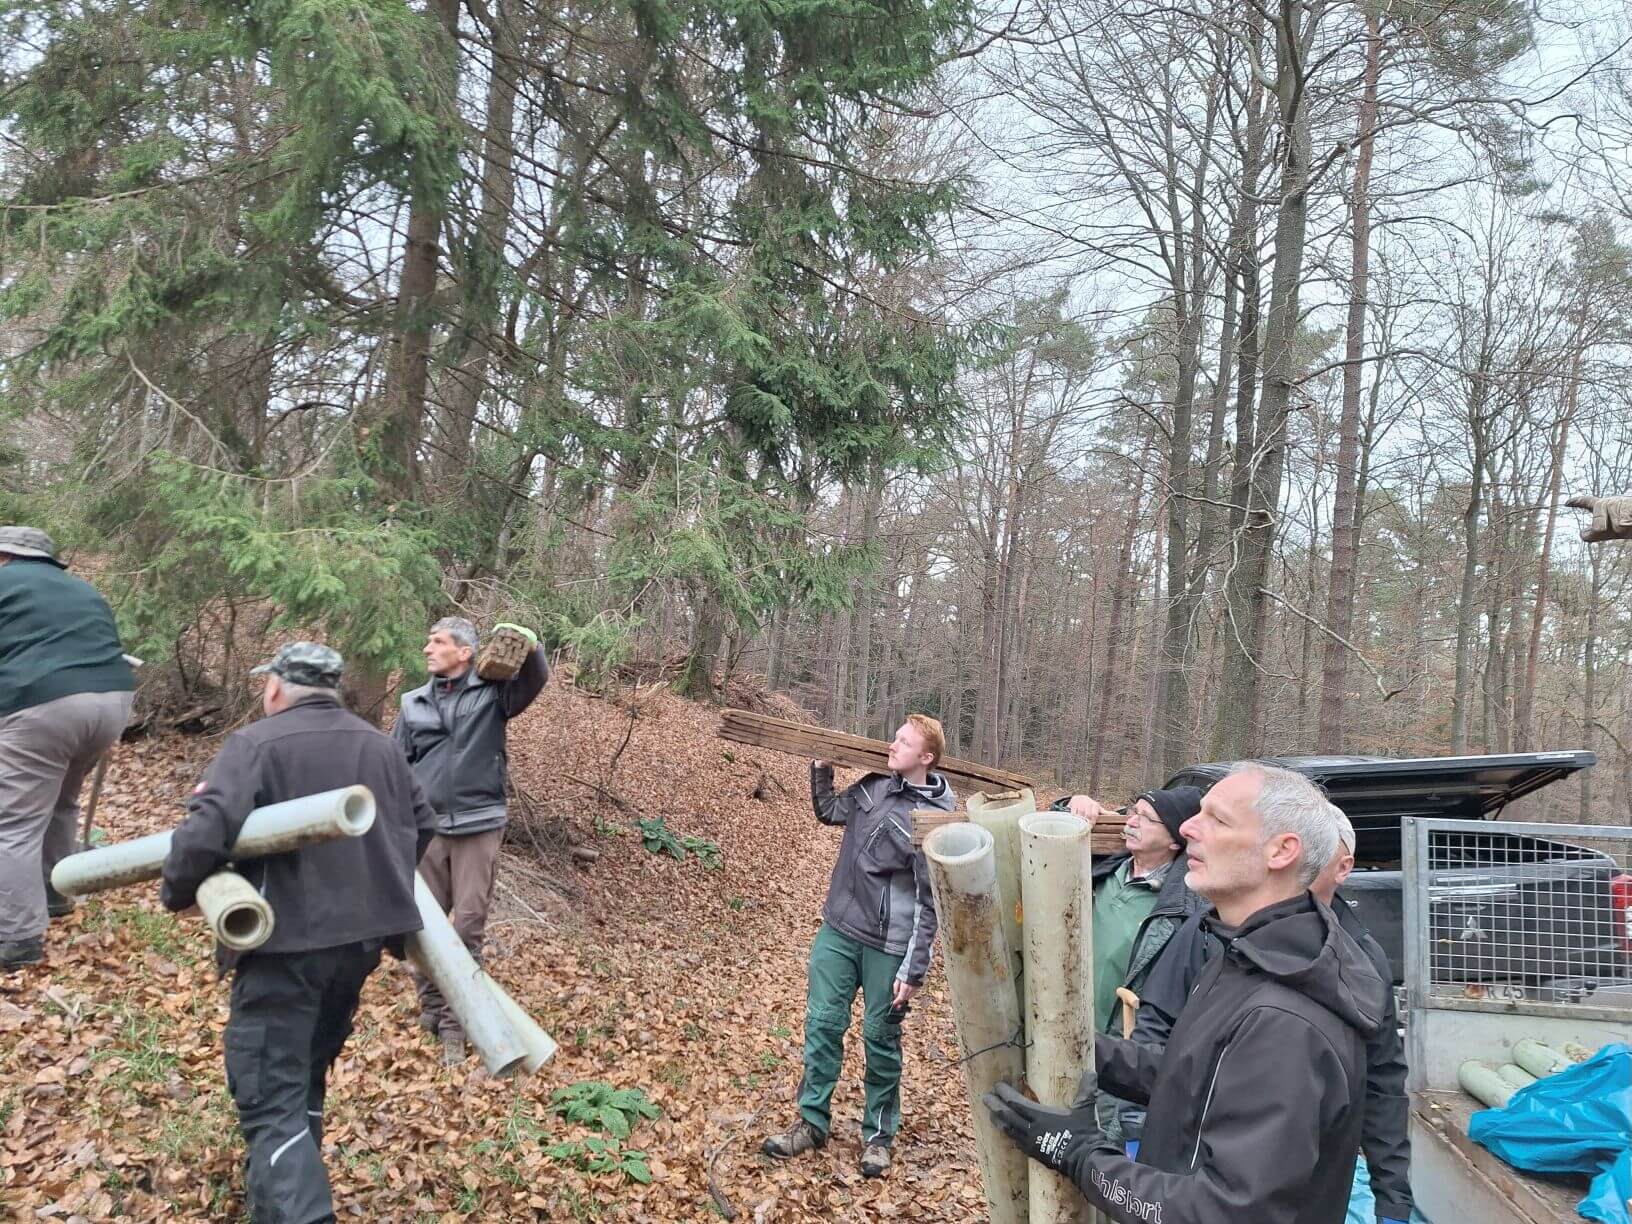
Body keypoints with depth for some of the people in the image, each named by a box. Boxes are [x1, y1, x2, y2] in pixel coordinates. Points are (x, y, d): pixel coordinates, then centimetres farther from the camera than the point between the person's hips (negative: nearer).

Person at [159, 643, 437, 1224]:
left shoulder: (255, 743, -10)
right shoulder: (379, 745, 11)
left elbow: (206, 833, -21)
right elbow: (423, 822, 19)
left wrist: (176, 892, -2)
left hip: (286, 942, -7)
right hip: (363, 936, 7)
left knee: (272, 1102, -4)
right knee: (307, 1077, 25)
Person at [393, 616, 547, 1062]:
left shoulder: (492, 693, -1)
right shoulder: (414, 703, 8)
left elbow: (535, 681, -17)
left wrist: (530, 646, -37)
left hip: (478, 826, -3)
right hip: (426, 827, 3)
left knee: (469, 923, 0)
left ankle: (455, 1022, 11)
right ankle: (430, 1006, 28)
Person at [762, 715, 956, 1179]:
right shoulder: (874, 787, 1)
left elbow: (929, 904, -13)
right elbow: (829, 811, 22)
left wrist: (913, 970, -13)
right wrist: (821, 768, 9)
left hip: (888, 947, -5)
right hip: (838, 931, 5)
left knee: (881, 1039, 8)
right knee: (822, 1024, 9)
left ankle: (878, 1133, 27)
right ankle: (812, 1121, 24)